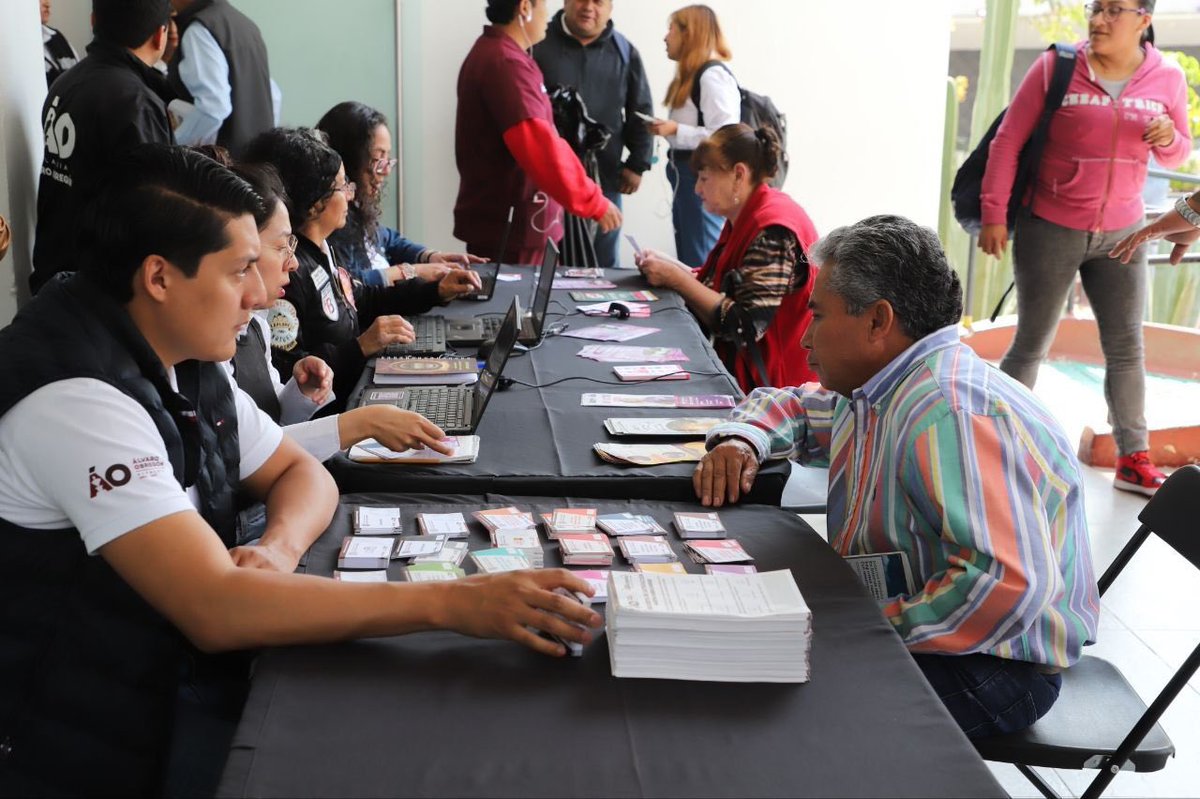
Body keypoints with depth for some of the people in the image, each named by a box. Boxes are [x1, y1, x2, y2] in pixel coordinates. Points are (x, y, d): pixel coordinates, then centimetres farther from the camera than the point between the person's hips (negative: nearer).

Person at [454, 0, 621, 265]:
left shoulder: (487, 53, 15)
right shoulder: (507, 63, -19)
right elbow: (542, 149, -26)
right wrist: (595, 204, -21)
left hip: (493, 223, 10)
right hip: (510, 229, -10)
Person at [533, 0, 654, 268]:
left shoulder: (624, 52, 6)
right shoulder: (539, 44, -3)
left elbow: (641, 113, 11)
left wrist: (637, 164, 6)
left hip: (603, 177, 2)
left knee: (602, 264, 12)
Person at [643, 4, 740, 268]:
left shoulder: (713, 75, -14)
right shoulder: (691, 75, 18)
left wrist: (676, 130, -20)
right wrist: (667, 129, 8)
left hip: (704, 179, -10)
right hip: (686, 177, 11)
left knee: (701, 264, -7)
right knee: (688, 260, 14)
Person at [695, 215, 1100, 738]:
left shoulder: (950, 417, -26)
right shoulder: (879, 390, 6)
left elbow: (1008, 585, -34)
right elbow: (789, 406, 25)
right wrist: (741, 441, 2)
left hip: (988, 664, -9)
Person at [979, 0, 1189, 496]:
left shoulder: (1166, 79, -1)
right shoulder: (1056, 68, -10)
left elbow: (1176, 156, 9)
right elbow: (1008, 142, -8)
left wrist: (1168, 139, -14)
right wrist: (994, 213, -12)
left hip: (1122, 233, 3)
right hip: (1050, 229, -3)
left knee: (1127, 348, 6)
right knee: (1031, 345, 3)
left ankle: (1133, 460, 15)